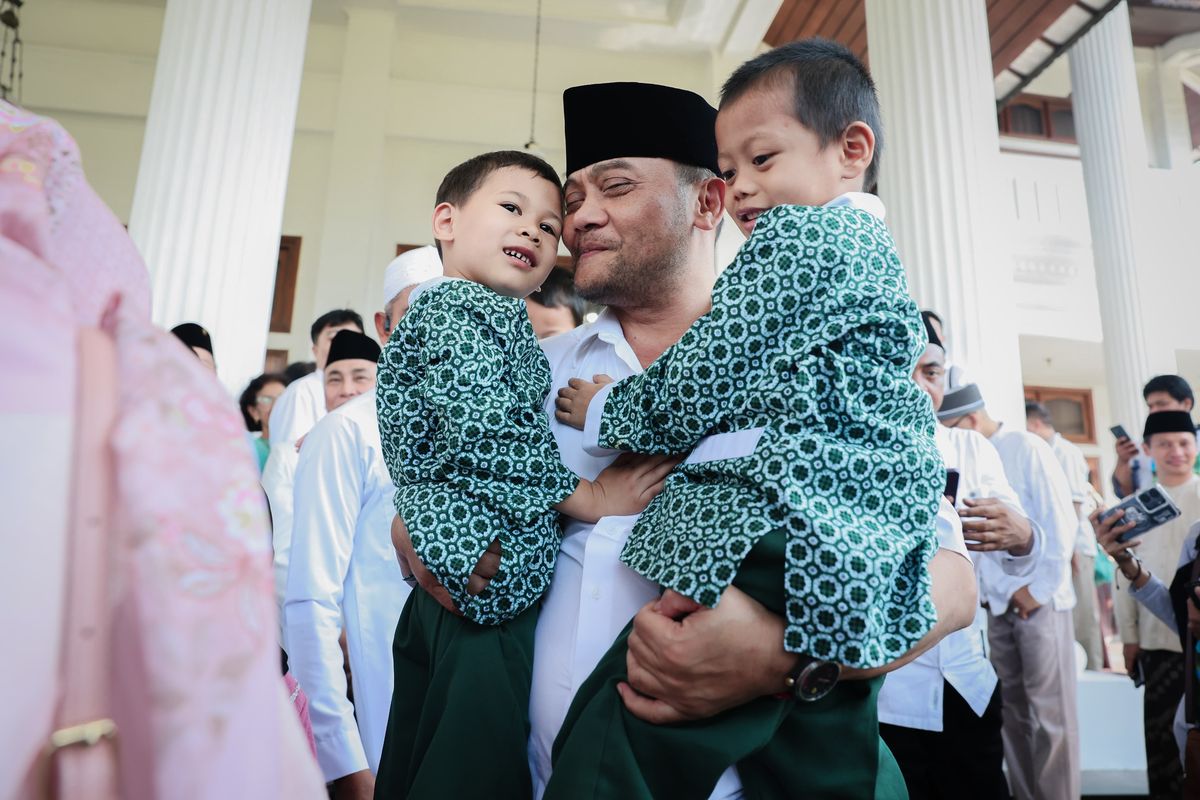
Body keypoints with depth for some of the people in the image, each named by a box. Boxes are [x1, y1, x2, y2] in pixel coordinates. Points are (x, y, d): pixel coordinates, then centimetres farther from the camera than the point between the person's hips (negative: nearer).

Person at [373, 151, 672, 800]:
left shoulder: (432, 308, 22)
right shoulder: (466, 307, -9)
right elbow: (482, 430, -23)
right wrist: (589, 497, -18)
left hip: (438, 582, 10)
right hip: (489, 579, -10)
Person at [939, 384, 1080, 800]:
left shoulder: (1027, 448, -6)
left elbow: (1061, 522, -10)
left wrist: (1040, 590, -10)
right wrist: (1008, 590, -1)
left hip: (1041, 599, -5)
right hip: (998, 602, 5)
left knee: (1050, 711, 0)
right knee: (1012, 711, 9)